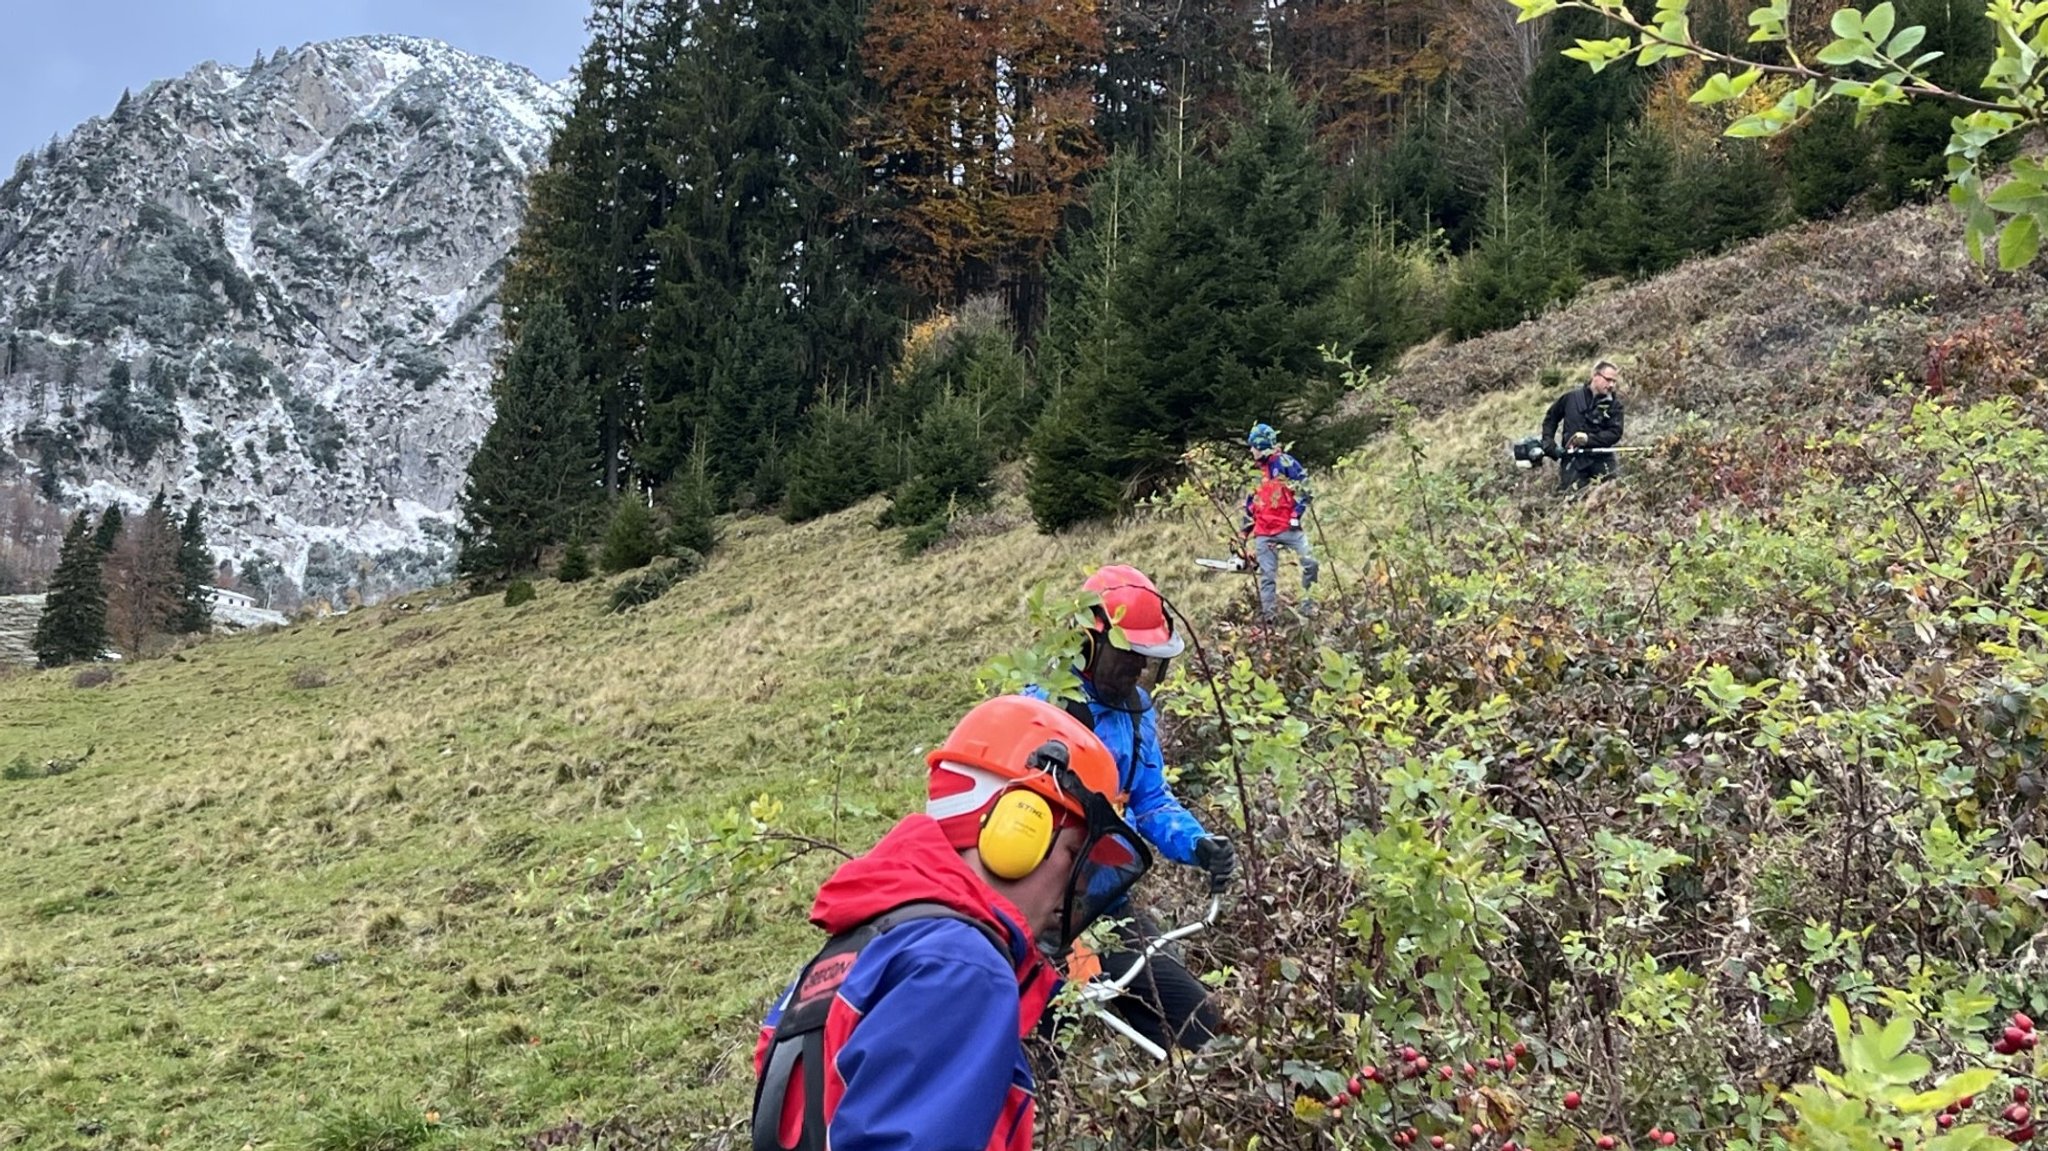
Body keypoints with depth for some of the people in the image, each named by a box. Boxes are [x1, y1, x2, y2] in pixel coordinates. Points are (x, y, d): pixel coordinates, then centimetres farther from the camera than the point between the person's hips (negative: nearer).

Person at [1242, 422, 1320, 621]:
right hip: (1264, 533, 5)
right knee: (1267, 575, 2)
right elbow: (1250, 505, 24)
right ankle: (1268, 614, 4)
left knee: (1310, 563, -14)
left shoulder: (1284, 463, -3)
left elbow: (1304, 489, -7)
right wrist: (1244, 531, 23)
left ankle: (1309, 604, -1)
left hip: (1288, 527, -5)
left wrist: (1296, 515, -13)